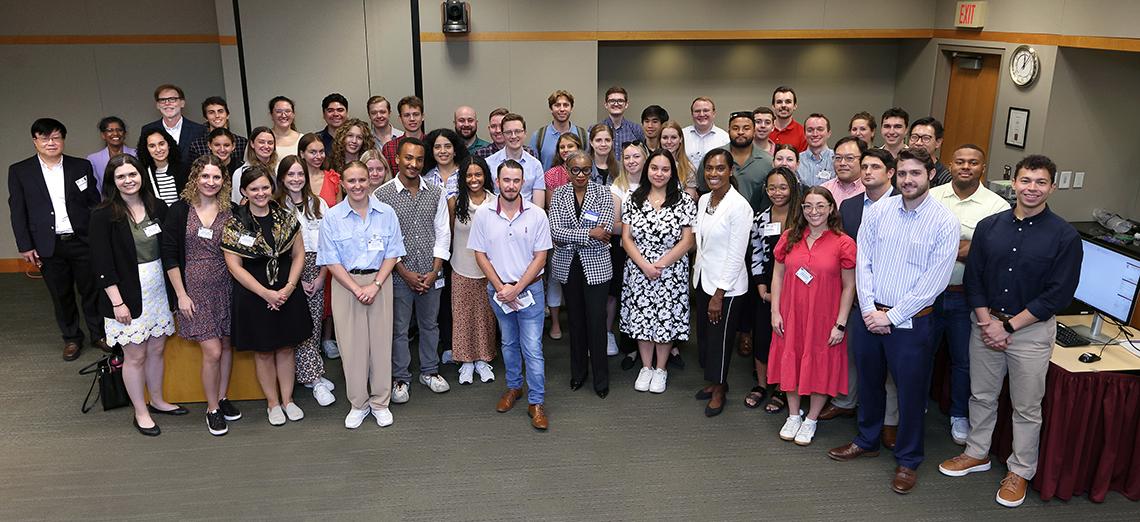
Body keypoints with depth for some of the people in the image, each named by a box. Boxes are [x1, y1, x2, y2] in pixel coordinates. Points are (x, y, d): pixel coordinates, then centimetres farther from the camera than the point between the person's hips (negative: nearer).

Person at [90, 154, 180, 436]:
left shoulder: (157, 207, 2)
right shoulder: (104, 215, -10)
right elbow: (101, 263, -12)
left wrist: (175, 287, 3)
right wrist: (117, 301, -15)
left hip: (158, 289, 4)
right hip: (128, 294, -4)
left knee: (157, 349, 15)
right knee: (135, 354, 6)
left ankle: (157, 401, 33)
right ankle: (141, 412, 20)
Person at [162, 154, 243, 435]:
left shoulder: (230, 211, 2)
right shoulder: (180, 210, -5)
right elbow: (169, 255, -4)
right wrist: (181, 294, -7)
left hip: (226, 287, 3)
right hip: (196, 288, -3)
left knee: (227, 345, 11)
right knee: (212, 351, -5)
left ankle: (222, 398, 31)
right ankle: (212, 409, 13)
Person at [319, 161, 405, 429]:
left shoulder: (386, 213, 1)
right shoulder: (332, 217, -1)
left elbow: (392, 254, 1)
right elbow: (331, 261, -3)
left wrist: (375, 285, -11)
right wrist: (356, 289, -12)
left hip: (379, 282, 1)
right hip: (345, 284, 0)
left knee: (381, 341, 4)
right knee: (352, 344, 3)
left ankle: (380, 402, 18)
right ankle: (358, 404, 18)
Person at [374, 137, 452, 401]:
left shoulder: (436, 193, 0)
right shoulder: (382, 195, -8)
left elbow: (443, 233, 2)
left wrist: (435, 271, -5)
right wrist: (405, 273, -11)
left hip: (431, 274, 3)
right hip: (399, 274, -3)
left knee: (430, 324, 16)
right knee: (399, 328, 9)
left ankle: (429, 371, 34)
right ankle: (400, 378, 24)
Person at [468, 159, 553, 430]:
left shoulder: (537, 215, -9)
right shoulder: (483, 214, -4)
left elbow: (540, 257, -7)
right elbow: (480, 255, -1)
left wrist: (516, 289, -13)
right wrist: (500, 288, -9)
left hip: (529, 288, -2)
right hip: (497, 289, 2)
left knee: (533, 348, -2)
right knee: (509, 343, 19)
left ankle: (536, 402, 7)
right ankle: (514, 387, 37)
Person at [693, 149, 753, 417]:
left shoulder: (739, 206, -18)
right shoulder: (703, 200, 4)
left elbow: (736, 255, -18)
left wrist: (719, 294, -17)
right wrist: (697, 273, 12)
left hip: (726, 285, -7)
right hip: (703, 278, 7)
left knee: (720, 337, 6)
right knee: (704, 333, 16)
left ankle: (719, 390, 26)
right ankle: (714, 381, 36)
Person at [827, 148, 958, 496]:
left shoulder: (944, 222, -11)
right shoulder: (877, 211, -1)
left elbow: (934, 281, -14)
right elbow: (863, 262, 0)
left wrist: (891, 317, -14)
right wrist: (869, 309, -9)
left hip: (911, 321, -3)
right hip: (869, 316, 4)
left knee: (911, 392, 9)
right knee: (868, 381, 19)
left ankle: (908, 460, 28)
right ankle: (867, 441, 41)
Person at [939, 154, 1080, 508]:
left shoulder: (1065, 237, -9)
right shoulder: (989, 226, 1)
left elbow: (1058, 295, -12)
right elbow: (973, 278, 2)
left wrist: (1008, 326, -14)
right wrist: (986, 321, -10)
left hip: (1032, 329, -3)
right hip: (986, 323, 3)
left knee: (1027, 407, 9)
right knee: (981, 395, 16)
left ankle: (1020, 471, 25)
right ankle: (977, 453, 34)